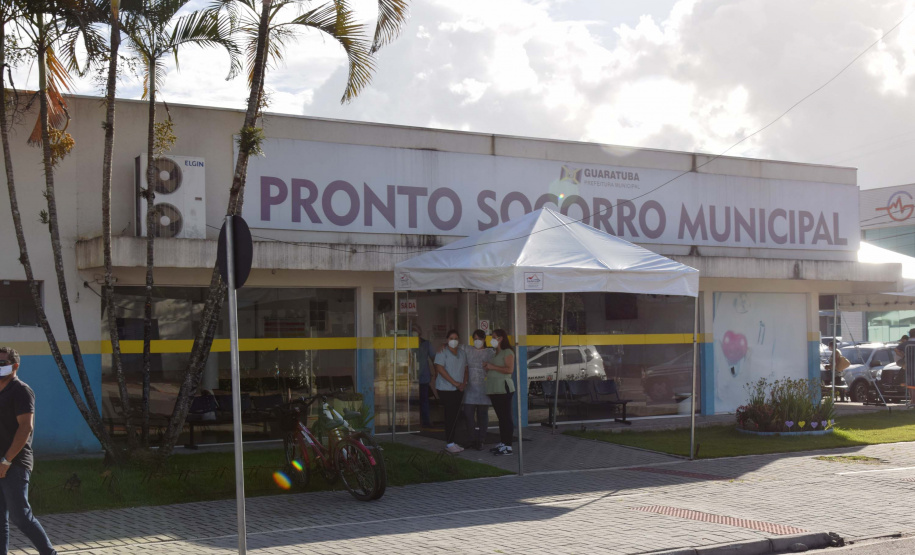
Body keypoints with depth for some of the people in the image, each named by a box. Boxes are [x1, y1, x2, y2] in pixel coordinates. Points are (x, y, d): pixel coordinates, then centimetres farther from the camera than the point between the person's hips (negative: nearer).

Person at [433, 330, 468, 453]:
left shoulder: (462, 353, 14)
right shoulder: (442, 352, -7)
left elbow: (465, 369, 17)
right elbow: (440, 368, -15)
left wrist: (464, 383, -1)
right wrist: (455, 383, -17)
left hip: (458, 389, 7)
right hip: (446, 389, -7)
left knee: (455, 415, 8)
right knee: (450, 415, -8)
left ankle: (451, 441, 15)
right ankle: (449, 444, -3)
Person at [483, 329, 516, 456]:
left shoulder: (507, 352, -7)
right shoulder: (495, 354, 21)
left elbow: (510, 369, -19)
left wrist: (493, 367, -14)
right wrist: (487, 367, 9)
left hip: (504, 389, -9)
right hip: (494, 390, 9)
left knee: (506, 418, -8)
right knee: (501, 418, 11)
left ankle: (508, 447, -9)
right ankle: (502, 443, 15)